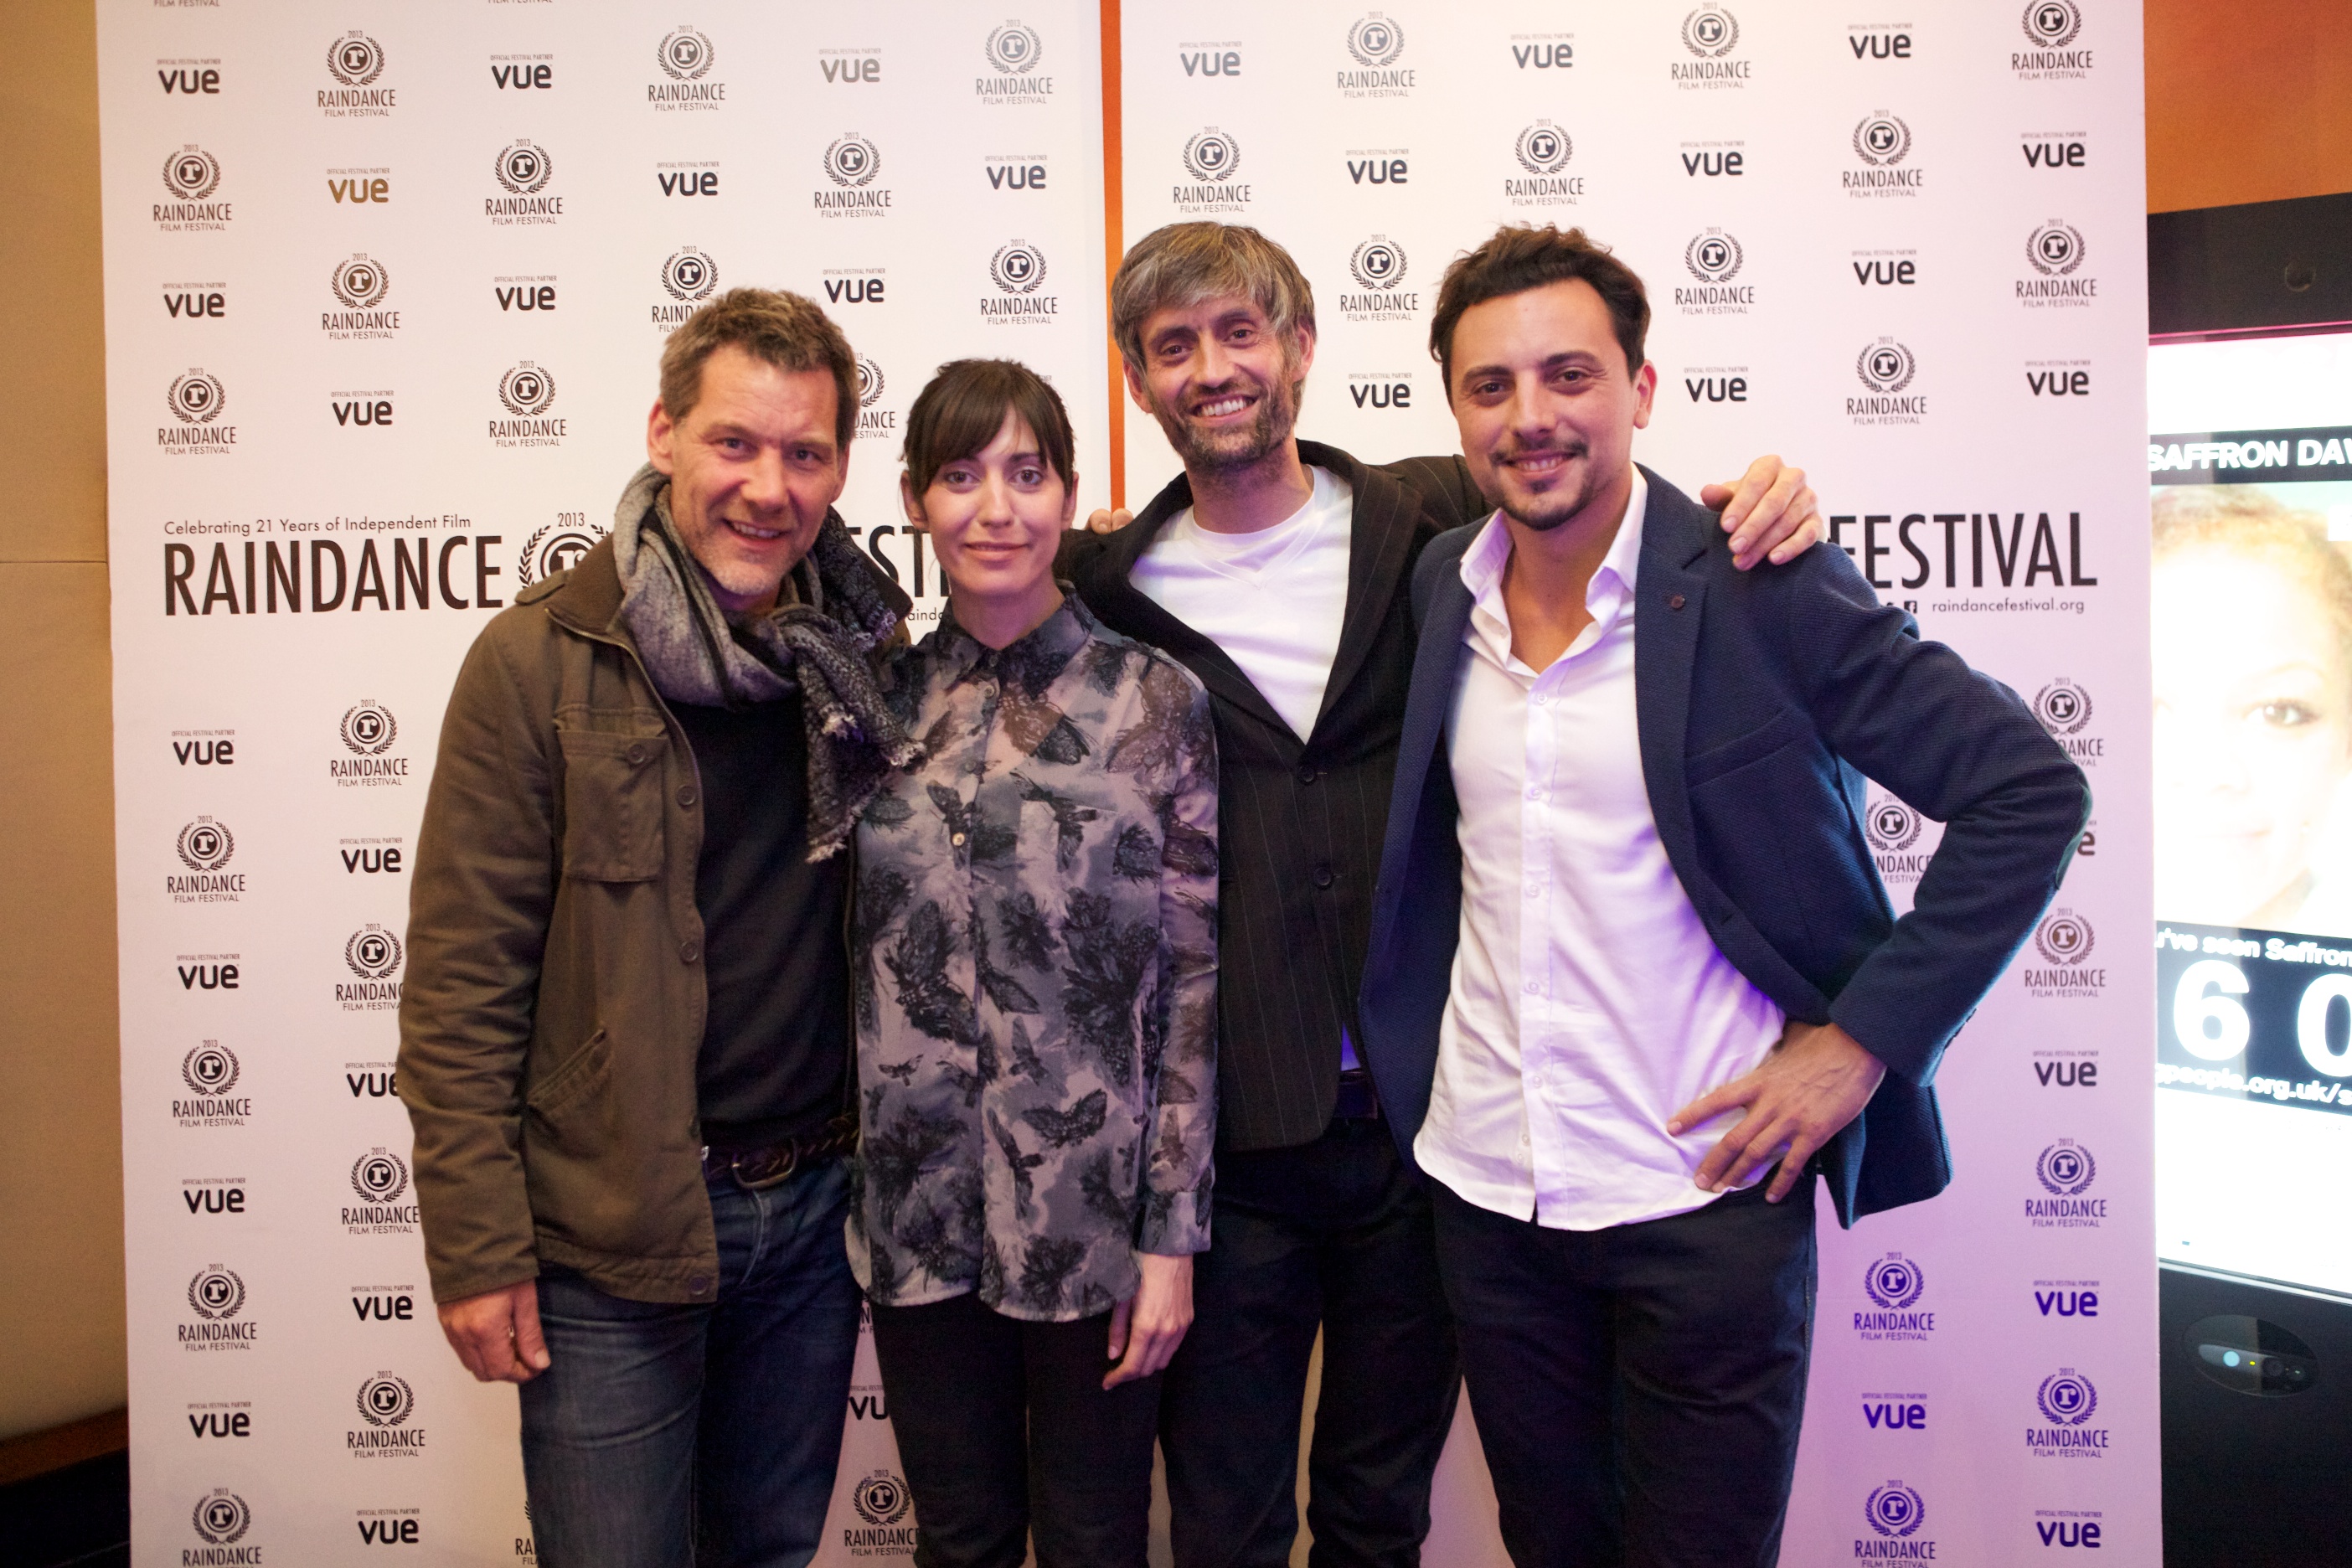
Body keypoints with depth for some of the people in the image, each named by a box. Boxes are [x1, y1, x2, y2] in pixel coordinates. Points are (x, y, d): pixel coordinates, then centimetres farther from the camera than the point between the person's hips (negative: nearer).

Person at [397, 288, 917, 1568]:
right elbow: (461, 980, -9)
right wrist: (476, 1250, -11)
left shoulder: (870, 653, 1)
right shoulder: (541, 660, -11)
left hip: (818, 1203, 4)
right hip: (613, 1234, -3)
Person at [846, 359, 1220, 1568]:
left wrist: (1173, 1234, -7)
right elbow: (851, 956, 8)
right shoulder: (878, 700, 2)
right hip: (917, 1215, 3)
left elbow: (1196, 979, -6)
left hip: (1094, 1219, -2)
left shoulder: (1155, 702, -6)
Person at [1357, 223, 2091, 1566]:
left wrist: (1860, 1041, -13)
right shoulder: (1435, 596, 2)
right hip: (1488, 1196, 4)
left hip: (1706, 1202, -4)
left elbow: (2029, 789, -10)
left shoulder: (1763, 590, -12)